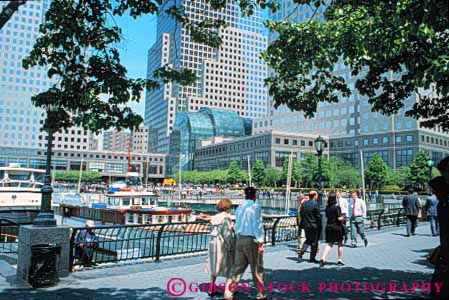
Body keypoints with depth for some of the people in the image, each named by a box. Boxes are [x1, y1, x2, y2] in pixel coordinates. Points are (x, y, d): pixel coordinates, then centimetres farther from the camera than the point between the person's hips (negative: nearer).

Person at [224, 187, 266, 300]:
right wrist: (260, 242, -8)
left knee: (238, 267, 9)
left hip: (240, 239, 5)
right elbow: (258, 225, -11)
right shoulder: (256, 207, -9)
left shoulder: (240, 207, 10)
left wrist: (239, 238, 14)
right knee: (257, 268, 9)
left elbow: (237, 225, 11)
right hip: (252, 240, -5)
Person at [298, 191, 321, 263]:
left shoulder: (304, 204, 4)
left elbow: (301, 215, 10)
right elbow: (318, 216, -13)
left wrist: (302, 224, 17)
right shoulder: (315, 204, -15)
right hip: (314, 226, -6)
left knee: (308, 240, 20)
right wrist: (319, 226, -4)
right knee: (314, 242, 7)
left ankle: (301, 253, 5)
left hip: (306, 225, 6)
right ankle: (312, 258, 13)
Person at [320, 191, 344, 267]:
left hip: (329, 227, 5)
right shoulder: (337, 207, -15)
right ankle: (340, 260, 18)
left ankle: (323, 258, -8)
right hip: (337, 227, -5)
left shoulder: (327, 207, 4)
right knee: (340, 244, 12)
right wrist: (343, 217, 2)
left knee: (329, 244, 8)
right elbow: (339, 218, -18)